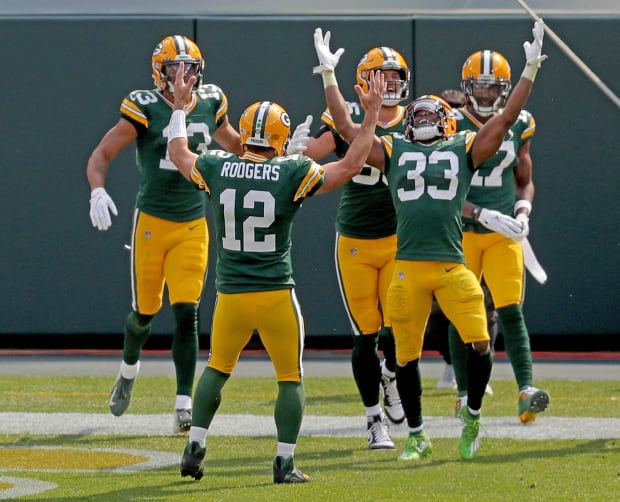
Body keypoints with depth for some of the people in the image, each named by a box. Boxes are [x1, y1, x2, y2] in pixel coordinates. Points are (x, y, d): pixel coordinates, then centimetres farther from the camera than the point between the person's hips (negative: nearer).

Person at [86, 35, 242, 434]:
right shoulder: (145, 109, -10)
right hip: (152, 221, -2)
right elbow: (101, 155, -11)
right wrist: (98, 192, -28)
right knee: (146, 311, 10)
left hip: (194, 225, 2)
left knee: (187, 314, -7)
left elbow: (231, 141, 25)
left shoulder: (210, 103, 3)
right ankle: (130, 368, 42)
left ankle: (184, 404, -4)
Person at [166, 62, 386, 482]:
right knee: (291, 379, 8)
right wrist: (372, 114, 6)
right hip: (276, 294, -3)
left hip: (231, 293, 3)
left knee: (217, 368, 20)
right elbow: (350, 167, -2)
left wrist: (180, 107, 34)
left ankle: (195, 448, 14)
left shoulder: (217, 168, -3)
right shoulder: (292, 174, -11)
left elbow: (179, 154, 19)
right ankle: (285, 463, 5)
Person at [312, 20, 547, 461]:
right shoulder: (393, 151, 15)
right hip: (408, 267, 1)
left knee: (479, 344, -12)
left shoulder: (465, 149, 12)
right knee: (406, 357, 5)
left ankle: (472, 418, 12)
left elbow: (508, 117, 9)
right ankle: (417, 436, 22)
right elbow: (347, 127, 17)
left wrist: (531, 69, 6)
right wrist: (328, 75, 19)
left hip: (453, 266, -1)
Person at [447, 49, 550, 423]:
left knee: (511, 311, -10)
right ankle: (465, 394, 15)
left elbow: (525, 181, 16)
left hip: (504, 234, 1)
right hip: (461, 233, -1)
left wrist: (522, 212, -3)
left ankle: (526, 389, -19)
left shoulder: (518, 127, 5)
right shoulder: (452, 125, -4)